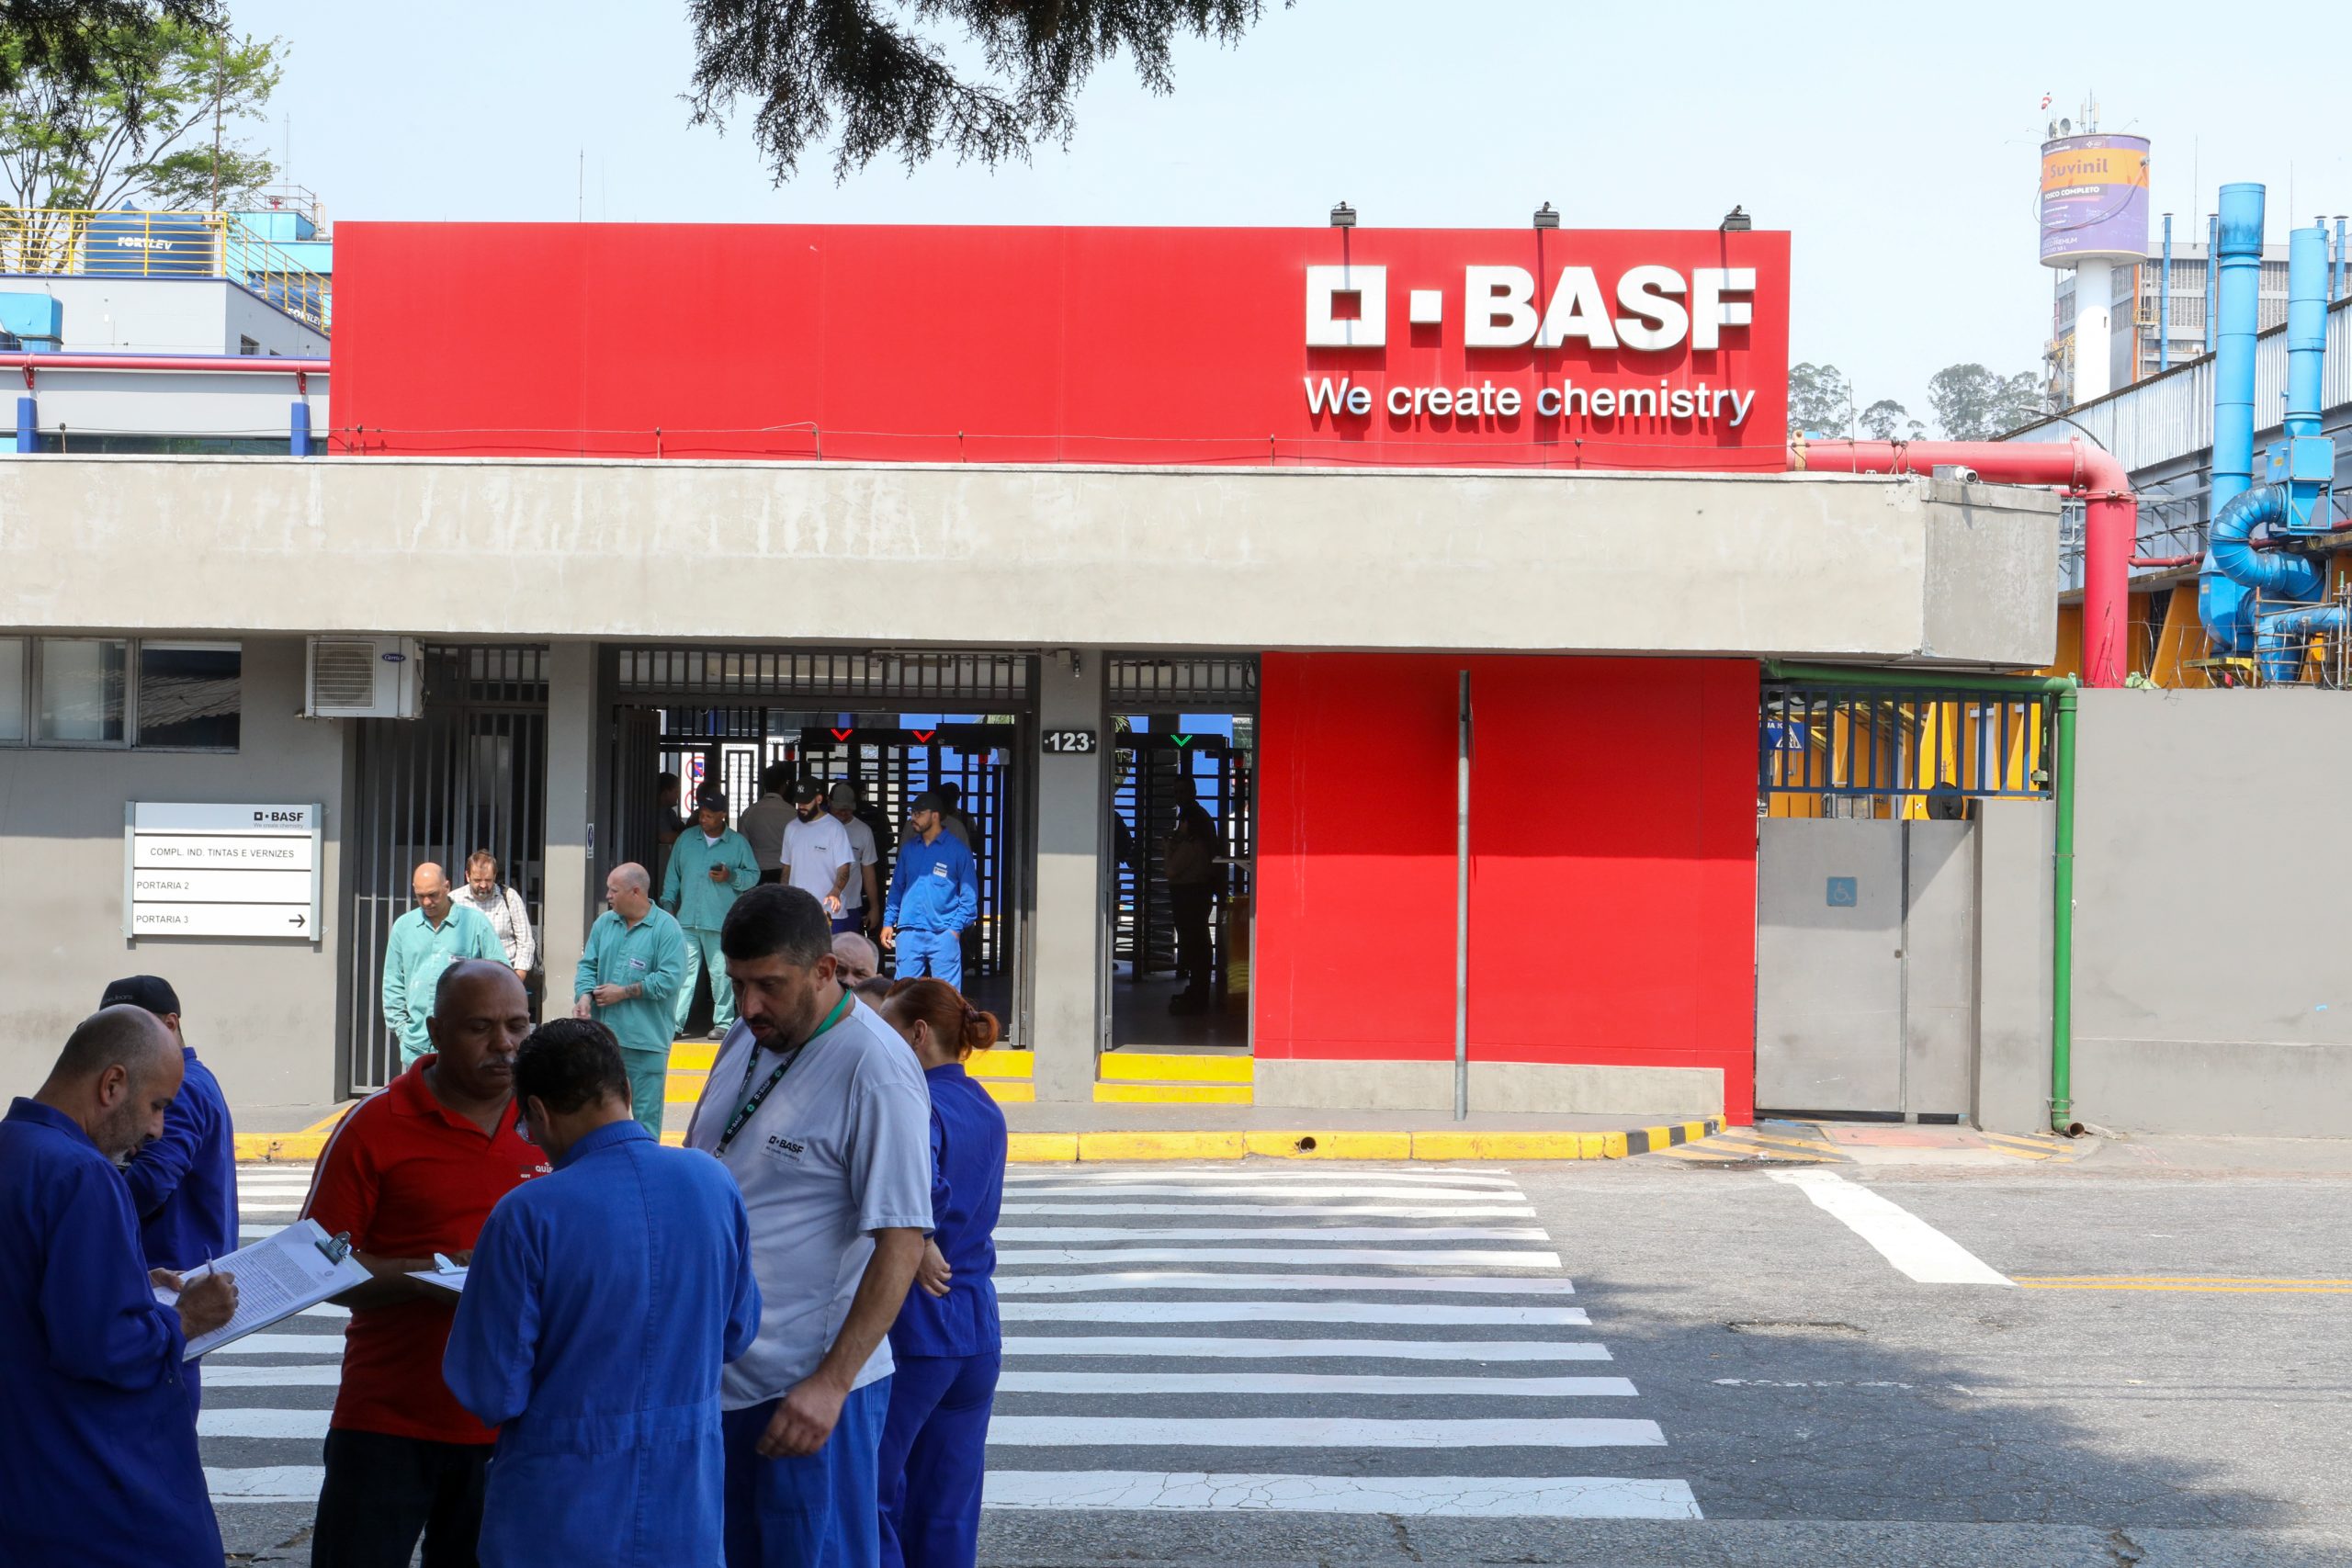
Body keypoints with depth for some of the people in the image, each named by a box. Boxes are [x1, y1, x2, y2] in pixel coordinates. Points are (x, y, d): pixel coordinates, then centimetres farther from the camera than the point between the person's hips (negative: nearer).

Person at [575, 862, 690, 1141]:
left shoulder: (666, 928, -9)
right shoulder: (604, 923, 11)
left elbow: (671, 979, -16)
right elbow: (588, 965, 12)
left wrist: (624, 992, -13)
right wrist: (584, 995, -9)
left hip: (646, 1038, -6)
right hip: (602, 1032, 6)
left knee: (646, 1110, 0)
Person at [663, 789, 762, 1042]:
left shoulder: (738, 843, 4)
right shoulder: (686, 840, 12)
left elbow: (754, 876, 5)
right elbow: (673, 875, 17)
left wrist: (731, 876, -12)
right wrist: (667, 901, 7)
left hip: (721, 923, -2)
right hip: (687, 920, 2)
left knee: (721, 973, 1)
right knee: (682, 972, -2)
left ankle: (723, 1023, 10)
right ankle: (674, 1023, -1)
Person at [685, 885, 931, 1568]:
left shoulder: (876, 1070, -16)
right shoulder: (746, 1041, 9)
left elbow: (901, 1242, -18)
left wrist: (831, 1385, -22)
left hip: (806, 1390, -8)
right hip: (711, 1375, 8)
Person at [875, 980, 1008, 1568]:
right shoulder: (987, 1111, 11)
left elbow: (918, 1183, -33)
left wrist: (919, 1249, -20)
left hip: (910, 1329, -8)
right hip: (977, 1334, 8)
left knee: (873, 1500, 3)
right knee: (949, 1510, 13)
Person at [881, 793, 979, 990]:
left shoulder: (957, 850, 0)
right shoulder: (908, 848, 14)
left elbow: (969, 895, 0)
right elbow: (897, 888, 18)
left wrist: (955, 928, -8)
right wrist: (888, 922, 8)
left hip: (943, 934, -4)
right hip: (909, 934, 4)